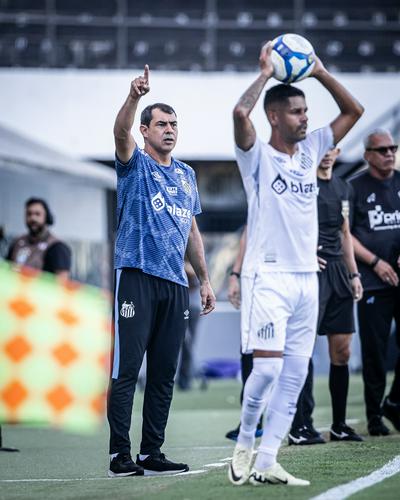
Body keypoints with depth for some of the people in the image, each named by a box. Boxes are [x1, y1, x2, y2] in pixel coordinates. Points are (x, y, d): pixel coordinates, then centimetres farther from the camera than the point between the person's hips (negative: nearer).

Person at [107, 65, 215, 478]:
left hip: (175, 283, 6)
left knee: (164, 374, 6)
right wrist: (134, 96, -39)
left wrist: (205, 279, 20)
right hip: (137, 277, -6)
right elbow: (120, 132, -21)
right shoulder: (135, 164, 1)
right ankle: (120, 455, -6)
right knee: (127, 370, -7)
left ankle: (152, 453, 11)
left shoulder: (186, 175, 18)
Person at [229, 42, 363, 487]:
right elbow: (240, 113, -24)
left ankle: (266, 462, 5)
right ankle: (244, 441, 9)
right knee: (267, 368, -14)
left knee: (295, 375, 2)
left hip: (308, 279, 6)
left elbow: (353, 111, 16)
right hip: (272, 278, -6)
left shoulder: (310, 150, 12)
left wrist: (320, 72, 7)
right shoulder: (259, 158, -5)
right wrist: (265, 74, -11)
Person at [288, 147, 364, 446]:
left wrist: (354, 273, 18)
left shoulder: (343, 188, 17)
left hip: (338, 270, 7)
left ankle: (339, 426, 16)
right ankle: (301, 427, -8)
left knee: (342, 351, 8)